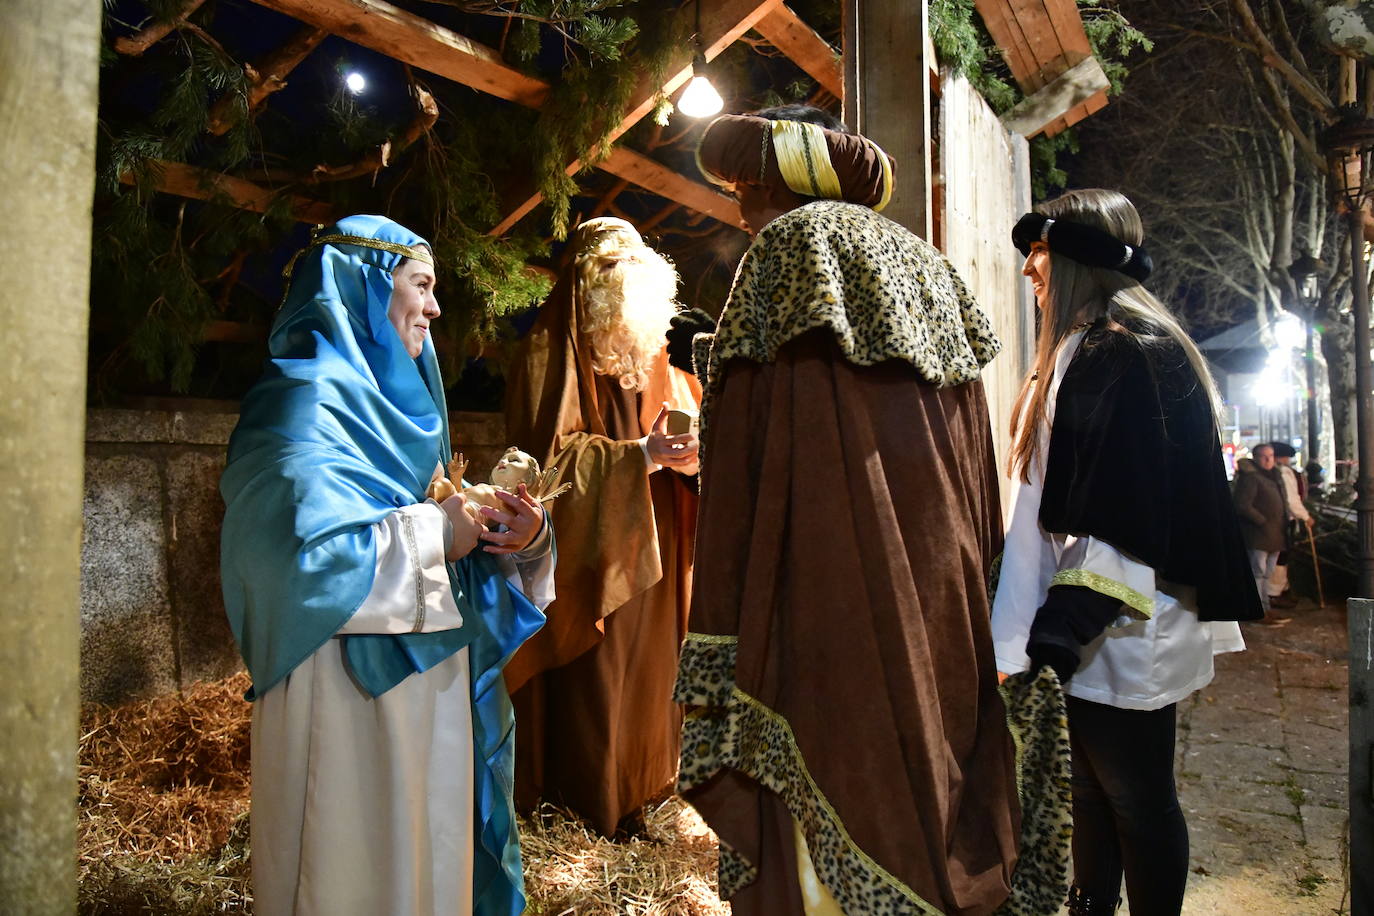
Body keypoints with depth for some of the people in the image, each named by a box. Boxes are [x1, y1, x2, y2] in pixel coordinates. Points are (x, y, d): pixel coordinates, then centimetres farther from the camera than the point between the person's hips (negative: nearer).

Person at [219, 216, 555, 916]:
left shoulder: (388, 397, 14)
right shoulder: (308, 401, -14)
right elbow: (305, 555, -28)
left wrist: (522, 541, -6)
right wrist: (434, 532, -17)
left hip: (426, 677, 9)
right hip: (351, 688, -8)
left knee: (431, 854, 17)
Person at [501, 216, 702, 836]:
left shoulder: (647, 353, 15)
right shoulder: (549, 353, -8)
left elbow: (682, 419, 15)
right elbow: (548, 457, -15)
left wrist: (686, 448, -9)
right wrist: (638, 456, -22)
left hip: (649, 548, 7)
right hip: (590, 546, -6)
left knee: (645, 661, 11)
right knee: (593, 672, 0)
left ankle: (644, 773, 27)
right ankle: (596, 795, 16)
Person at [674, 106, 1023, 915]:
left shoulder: (785, 255, -5)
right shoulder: (926, 268, 15)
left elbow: (741, 480, -12)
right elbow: (982, 484, 14)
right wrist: (966, 590, 20)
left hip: (826, 598, -7)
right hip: (941, 599, 7)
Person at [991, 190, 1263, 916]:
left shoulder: (1132, 352, -15)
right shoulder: (1083, 350, 15)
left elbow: (1127, 515, -23)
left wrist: (1059, 632, -24)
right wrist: (1052, 626, 20)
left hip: (1119, 634, -9)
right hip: (1084, 632, 9)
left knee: (1135, 796, 6)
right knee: (1091, 787, 18)